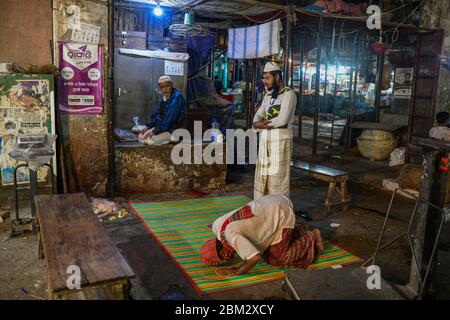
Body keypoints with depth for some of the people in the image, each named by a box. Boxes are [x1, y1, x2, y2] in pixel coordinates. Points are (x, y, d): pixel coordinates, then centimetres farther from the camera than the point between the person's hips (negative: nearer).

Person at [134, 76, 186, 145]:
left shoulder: (177, 97, -20)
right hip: (160, 127, 9)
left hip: (171, 131, -9)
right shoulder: (165, 97, 11)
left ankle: (170, 139, -4)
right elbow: (156, 113, 17)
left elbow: (169, 119, -26)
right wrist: (148, 126, 3)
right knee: (141, 136, 2)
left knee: (149, 140, -25)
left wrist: (154, 132, -24)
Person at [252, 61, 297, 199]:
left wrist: (262, 124, -8)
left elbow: (282, 119, -20)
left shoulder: (289, 94, -8)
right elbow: (258, 115, 14)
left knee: (278, 177, -4)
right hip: (264, 140, 7)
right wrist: (257, 123, -10)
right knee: (262, 176, 11)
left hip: (280, 141, -7)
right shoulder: (268, 95, 16)